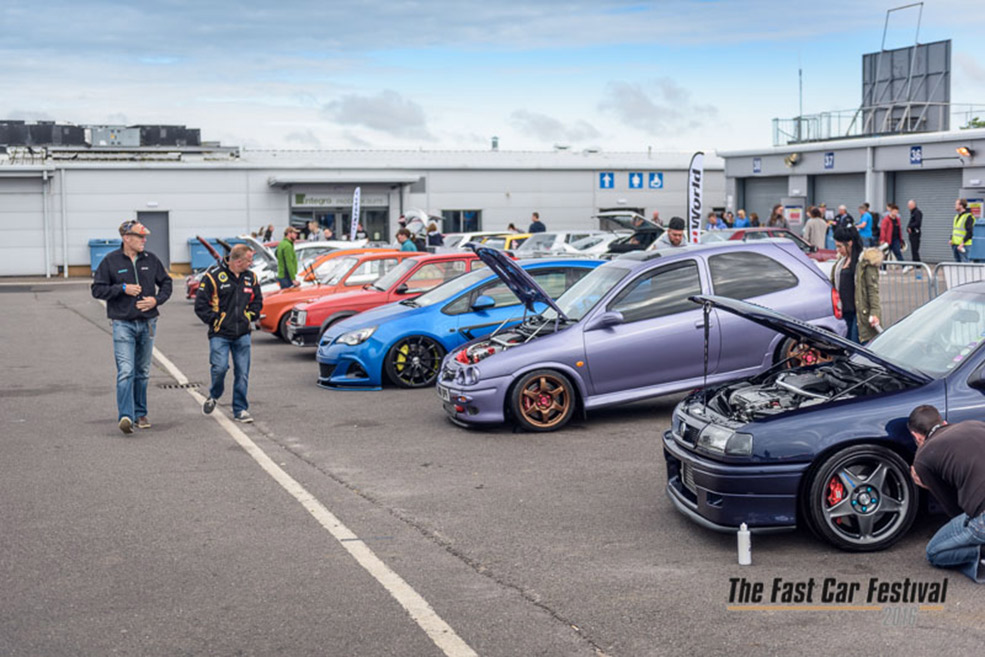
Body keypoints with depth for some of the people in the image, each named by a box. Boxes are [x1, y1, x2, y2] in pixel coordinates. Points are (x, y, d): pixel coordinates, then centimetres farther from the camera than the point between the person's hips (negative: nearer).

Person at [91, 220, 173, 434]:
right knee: (125, 372, -15)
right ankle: (125, 416, -22)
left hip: (147, 324, 4)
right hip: (123, 324, -4)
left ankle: (140, 414, 24)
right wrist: (123, 288, -14)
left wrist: (157, 299, -4)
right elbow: (97, 289, -2)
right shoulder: (111, 261, -4)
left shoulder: (151, 260, 6)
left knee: (143, 372, 13)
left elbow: (166, 283, 15)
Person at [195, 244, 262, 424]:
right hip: (220, 334, -4)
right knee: (220, 367, -13)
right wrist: (215, 321, -7)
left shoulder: (250, 277, 10)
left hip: (242, 334, 4)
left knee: (242, 373, 1)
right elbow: (200, 305, -5)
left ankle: (240, 410, 11)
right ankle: (214, 396, 18)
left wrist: (249, 317, 9)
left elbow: (257, 301, 22)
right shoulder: (213, 277, -7)